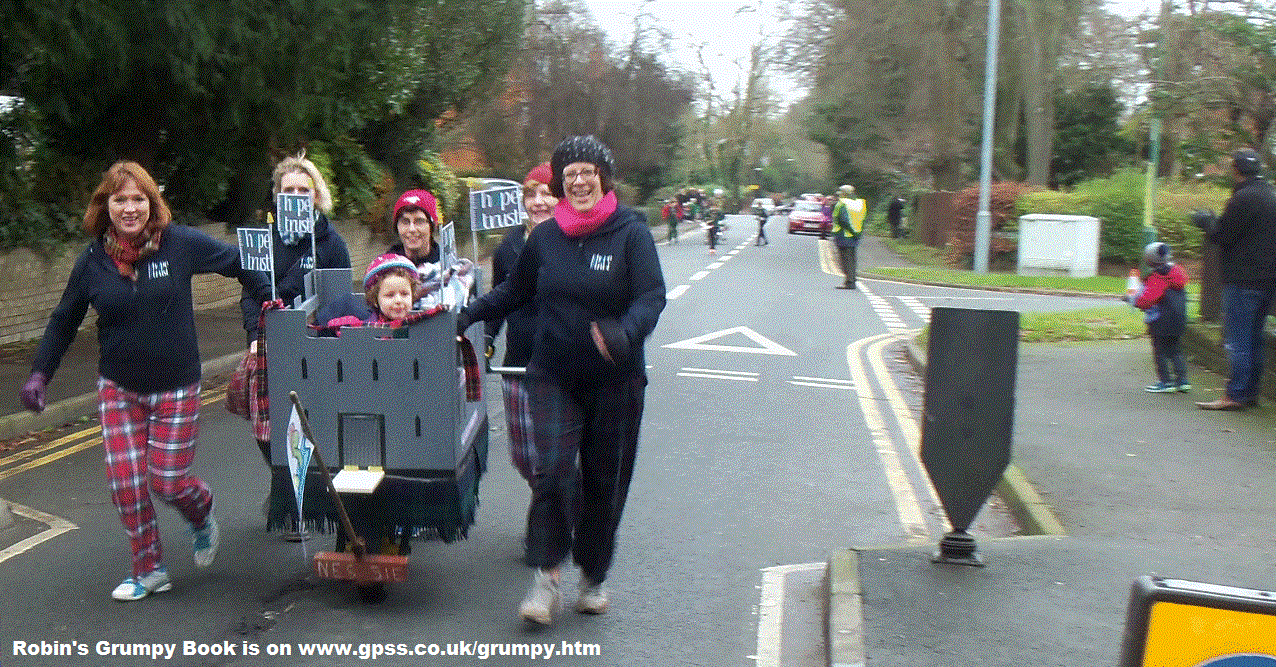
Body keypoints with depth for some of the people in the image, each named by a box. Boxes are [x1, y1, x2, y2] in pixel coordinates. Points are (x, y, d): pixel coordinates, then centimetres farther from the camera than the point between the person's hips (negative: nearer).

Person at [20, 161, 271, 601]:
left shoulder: (180, 243, -11)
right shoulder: (92, 262, -3)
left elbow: (239, 263, 3)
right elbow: (64, 322, 8)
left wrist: (269, 302, 2)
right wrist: (39, 373, 1)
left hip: (176, 388, -2)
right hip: (118, 388, 3)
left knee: (167, 481, -3)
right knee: (125, 481, -3)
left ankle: (202, 513, 34)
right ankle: (149, 570, 16)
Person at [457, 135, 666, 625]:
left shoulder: (631, 231, -7)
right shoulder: (544, 237, 3)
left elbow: (651, 297, -15)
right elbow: (515, 291, 18)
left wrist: (626, 333, -33)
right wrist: (469, 314, 9)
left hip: (615, 381, -1)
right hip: (553, 377, 1)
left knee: (604, 482, 8)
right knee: (551, 471, -13)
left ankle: (594, 577, 27)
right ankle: (546, 578, -1)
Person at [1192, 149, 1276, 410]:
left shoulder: (1244, 198, -15)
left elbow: (1222, 235, -15)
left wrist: (1205, 221, 5)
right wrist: (1212, 221, 22)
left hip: (1243, 281, -9)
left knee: (1237, 340, -7)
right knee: (1254, 339, 14)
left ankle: (1235, 395, -7)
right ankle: (1250, 392, 19)